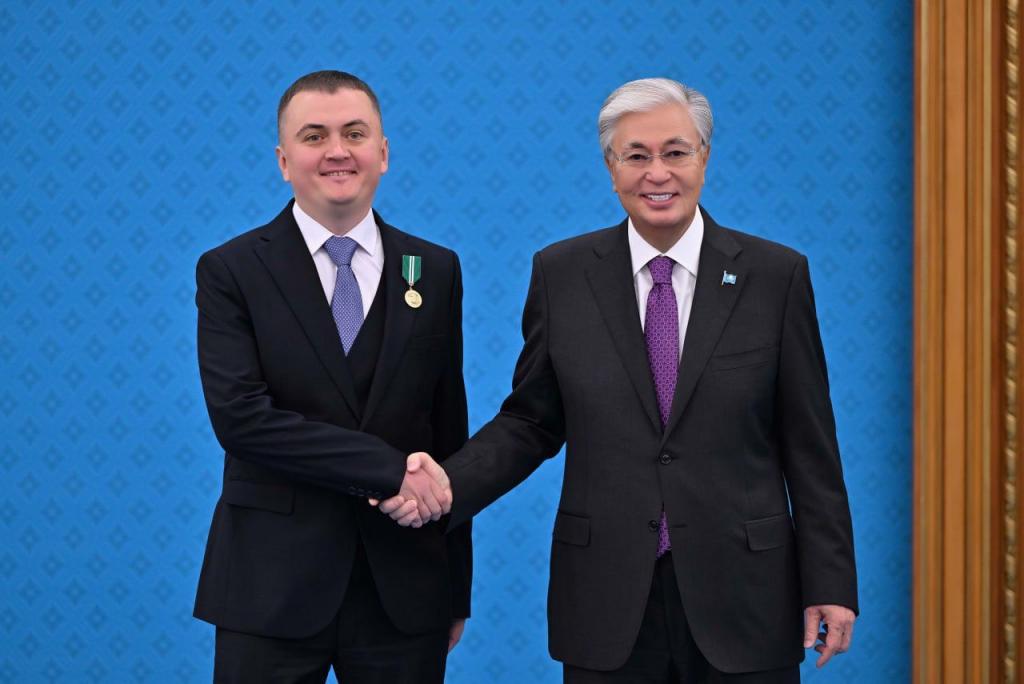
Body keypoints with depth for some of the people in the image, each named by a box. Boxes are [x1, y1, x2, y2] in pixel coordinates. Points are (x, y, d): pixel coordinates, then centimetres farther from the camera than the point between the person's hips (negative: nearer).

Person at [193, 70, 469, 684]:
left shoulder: (436, 271, 7)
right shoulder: (230, 271, -1)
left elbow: (450, 430, 9)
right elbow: (239, 415, -13)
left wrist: (457, 588, 10)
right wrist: (390, 468, -18)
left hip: (404, 589, 2)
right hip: (272, 587, -2)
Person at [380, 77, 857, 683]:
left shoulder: (777, 275, -1)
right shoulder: (561, 273, 3)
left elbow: (809, 445, 1)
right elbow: (531, 422, 7)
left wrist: (830, 586, -1)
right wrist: (443, 488, -10)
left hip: (740, 595, -1)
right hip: (607, 606, 1)